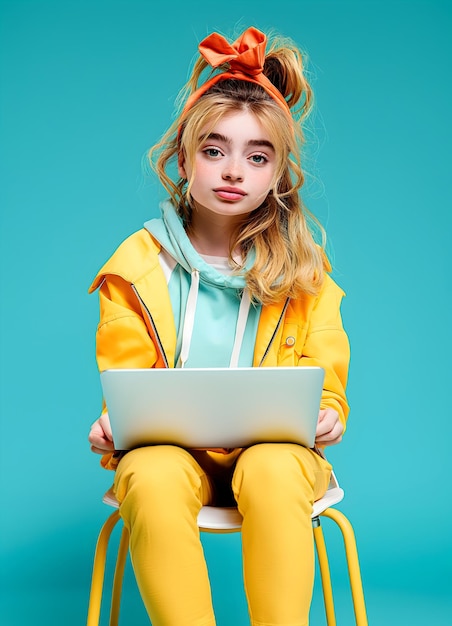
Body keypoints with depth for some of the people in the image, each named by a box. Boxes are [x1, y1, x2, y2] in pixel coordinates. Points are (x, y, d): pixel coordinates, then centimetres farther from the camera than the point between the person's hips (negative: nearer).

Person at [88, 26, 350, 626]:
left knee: (274, 473, -35)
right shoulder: (141, 262, 6)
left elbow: (322, 373, 10)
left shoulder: (303, 268, 8)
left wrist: (327, 411, -12)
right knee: (151, 481, -34)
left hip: (274, 443, 0)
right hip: (167, 442, 0)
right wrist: (114, 420, -11)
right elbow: (126, 374, 9)